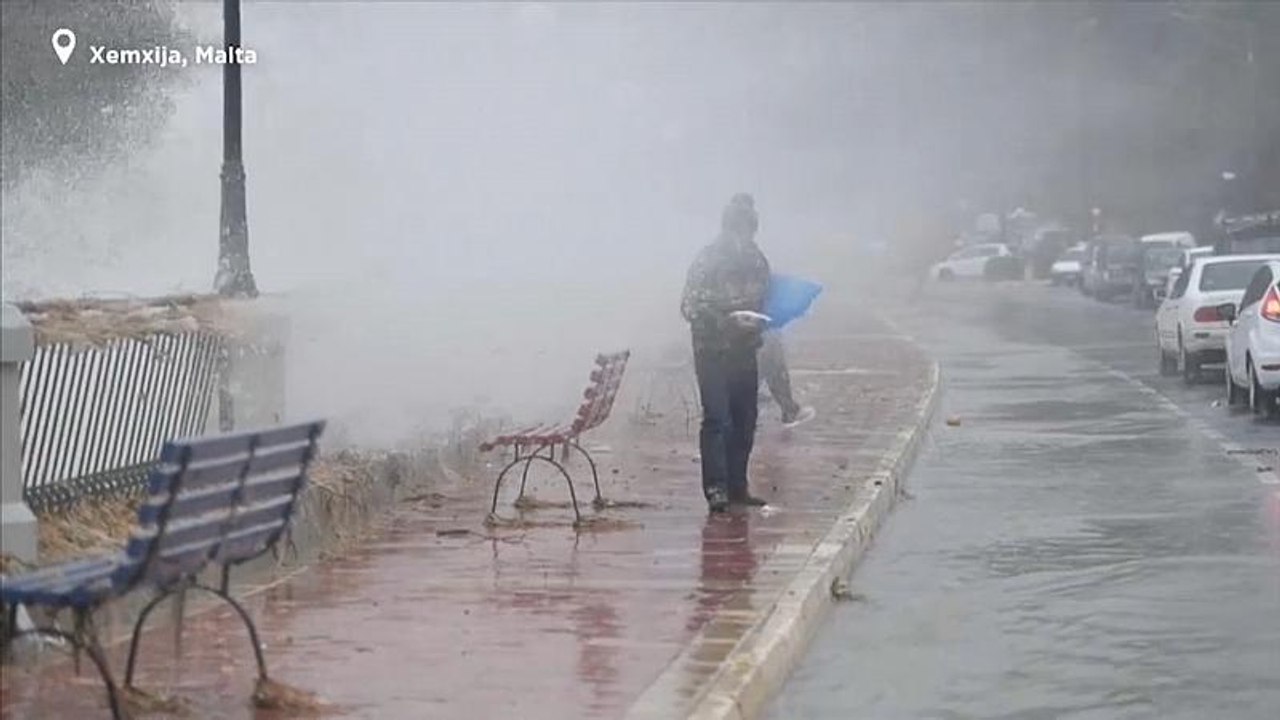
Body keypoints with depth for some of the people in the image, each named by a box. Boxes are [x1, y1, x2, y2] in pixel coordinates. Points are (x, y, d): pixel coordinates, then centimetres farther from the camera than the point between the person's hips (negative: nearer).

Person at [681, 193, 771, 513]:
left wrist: (759, 322, -1)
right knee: (717, 419, -11)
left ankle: (737, 486, 17)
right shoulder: (707, 260, -12)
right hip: (713, 351, -6)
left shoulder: (755, 259, 7)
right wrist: (729, 320, -24)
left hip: (744, 351, 6)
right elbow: (690, 306, -15)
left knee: (745, 420, 8)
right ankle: (716, 488, -10)